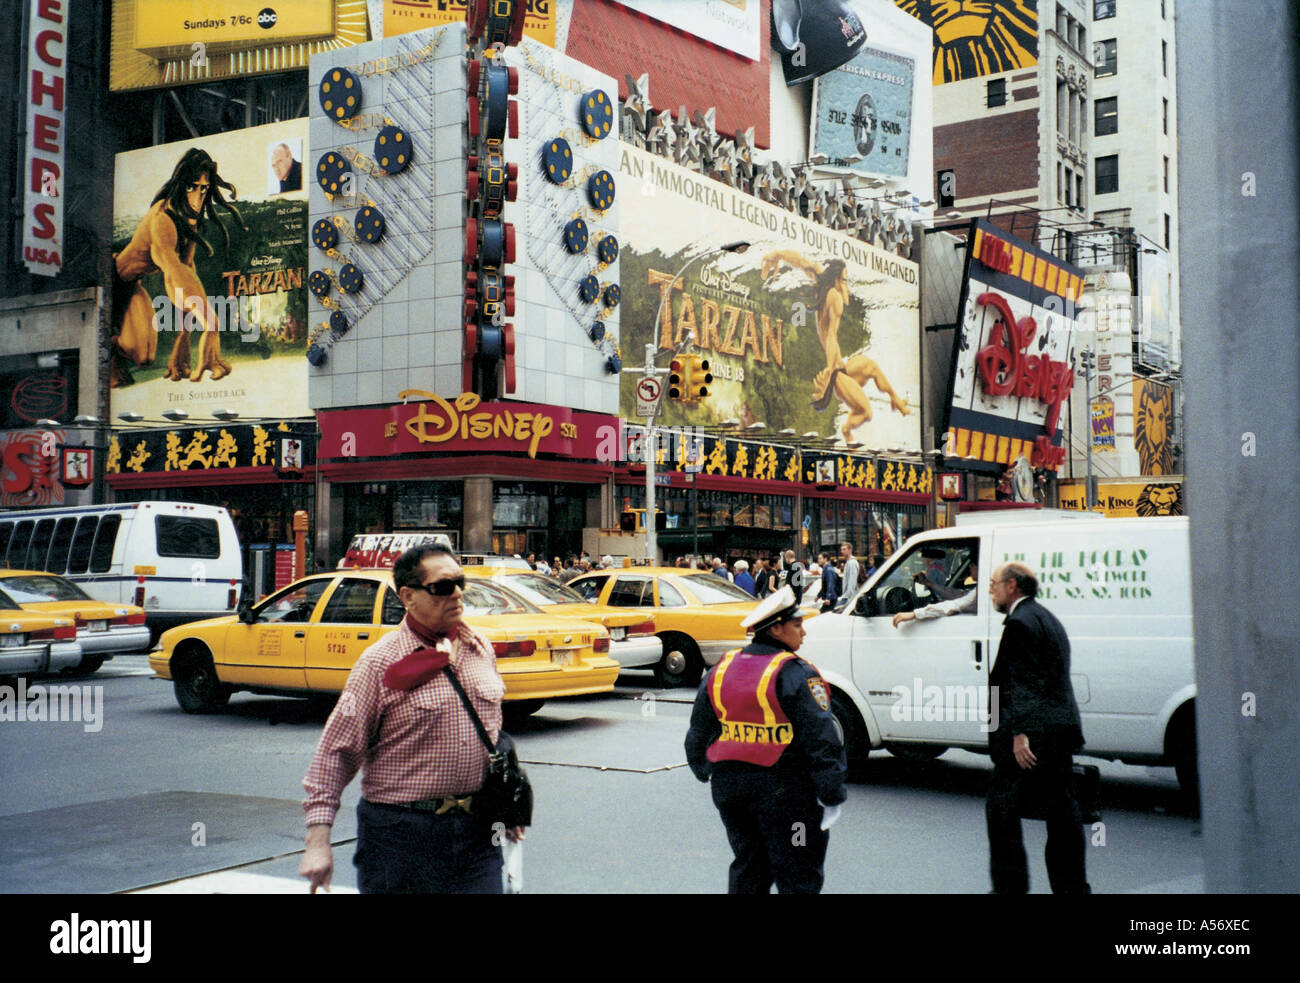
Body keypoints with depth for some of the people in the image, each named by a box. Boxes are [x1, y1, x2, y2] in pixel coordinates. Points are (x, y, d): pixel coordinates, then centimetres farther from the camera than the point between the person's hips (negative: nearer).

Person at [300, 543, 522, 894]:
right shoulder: (380, 663, -9)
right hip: (400, 833, -4)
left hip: (477, 832, 4)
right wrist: (318, 840, -13)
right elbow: (337, 750, -9)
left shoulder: (480, 648, 8)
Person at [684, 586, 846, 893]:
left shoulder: (721, 669, 6)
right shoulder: (795, 674, -14)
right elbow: (822, 741, -17)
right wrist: (832, 796, -11)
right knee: (798, 877, 4)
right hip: (784, 788, -6)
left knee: (747, 869, 19)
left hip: (729, 785, 6)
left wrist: (704, 771, 29)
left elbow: (699, 732, 15)